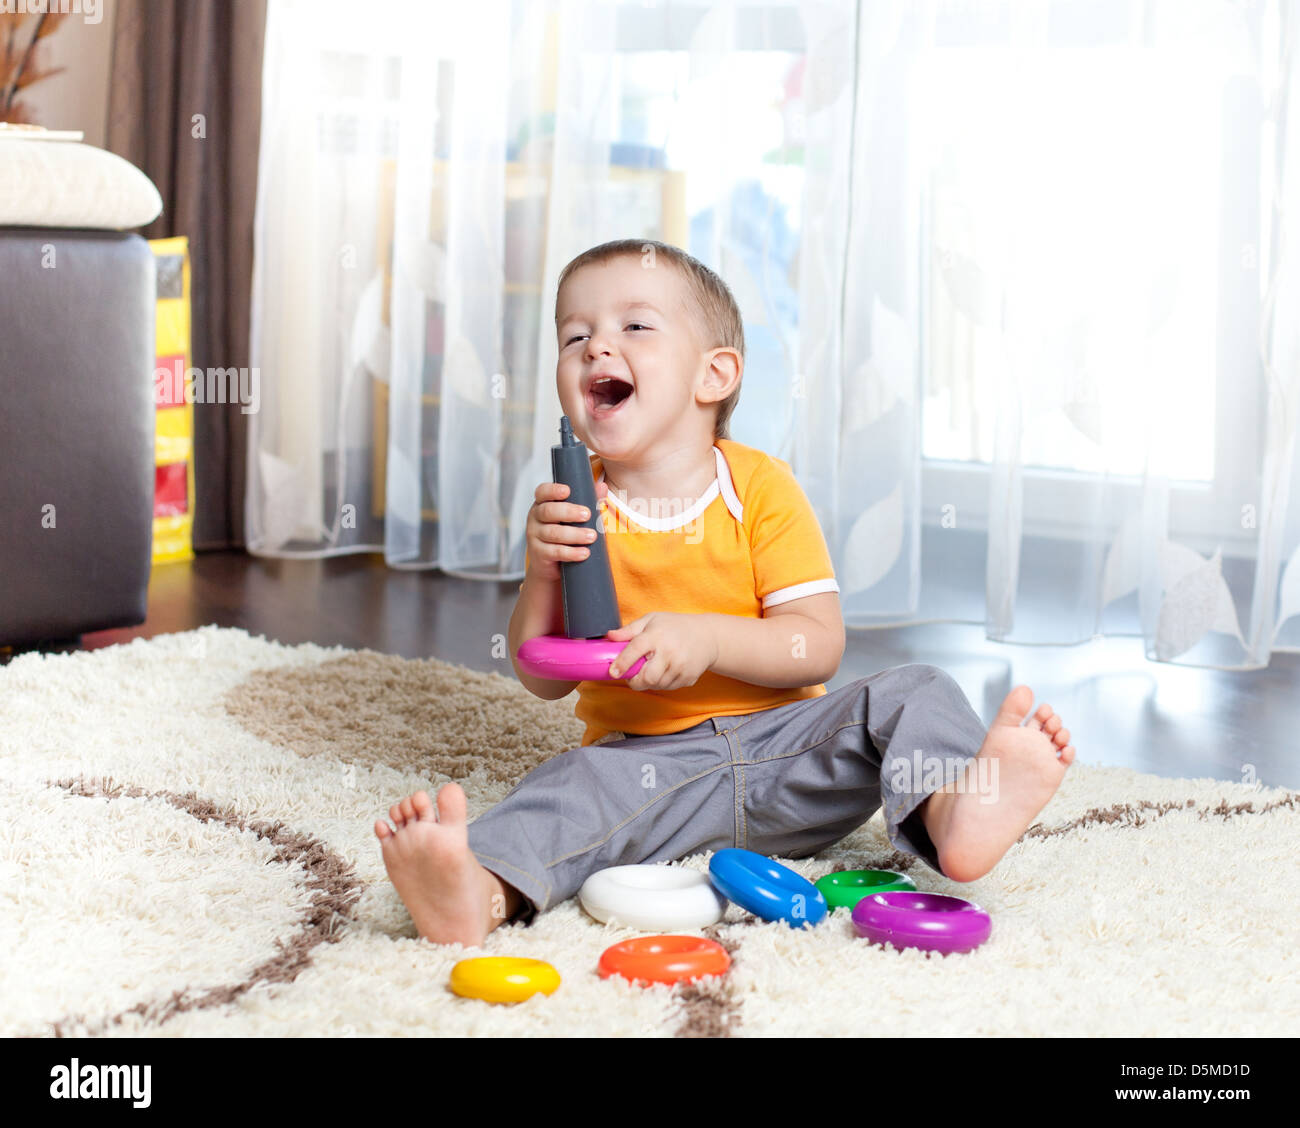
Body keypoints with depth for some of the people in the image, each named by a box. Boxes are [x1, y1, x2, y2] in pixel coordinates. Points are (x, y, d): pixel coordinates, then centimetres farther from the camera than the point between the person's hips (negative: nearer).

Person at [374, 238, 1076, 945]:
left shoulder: (759, 487, -1)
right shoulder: (570, 508, 5)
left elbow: (820, 647, -8)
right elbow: (544, 679, 5)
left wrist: (707, 637, -25)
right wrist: (541, 573, -12)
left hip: (781, 742, 0)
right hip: (646, 762, 0)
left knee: (911, 695, -22)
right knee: (570, 787, -30)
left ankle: (953, 813, -53)